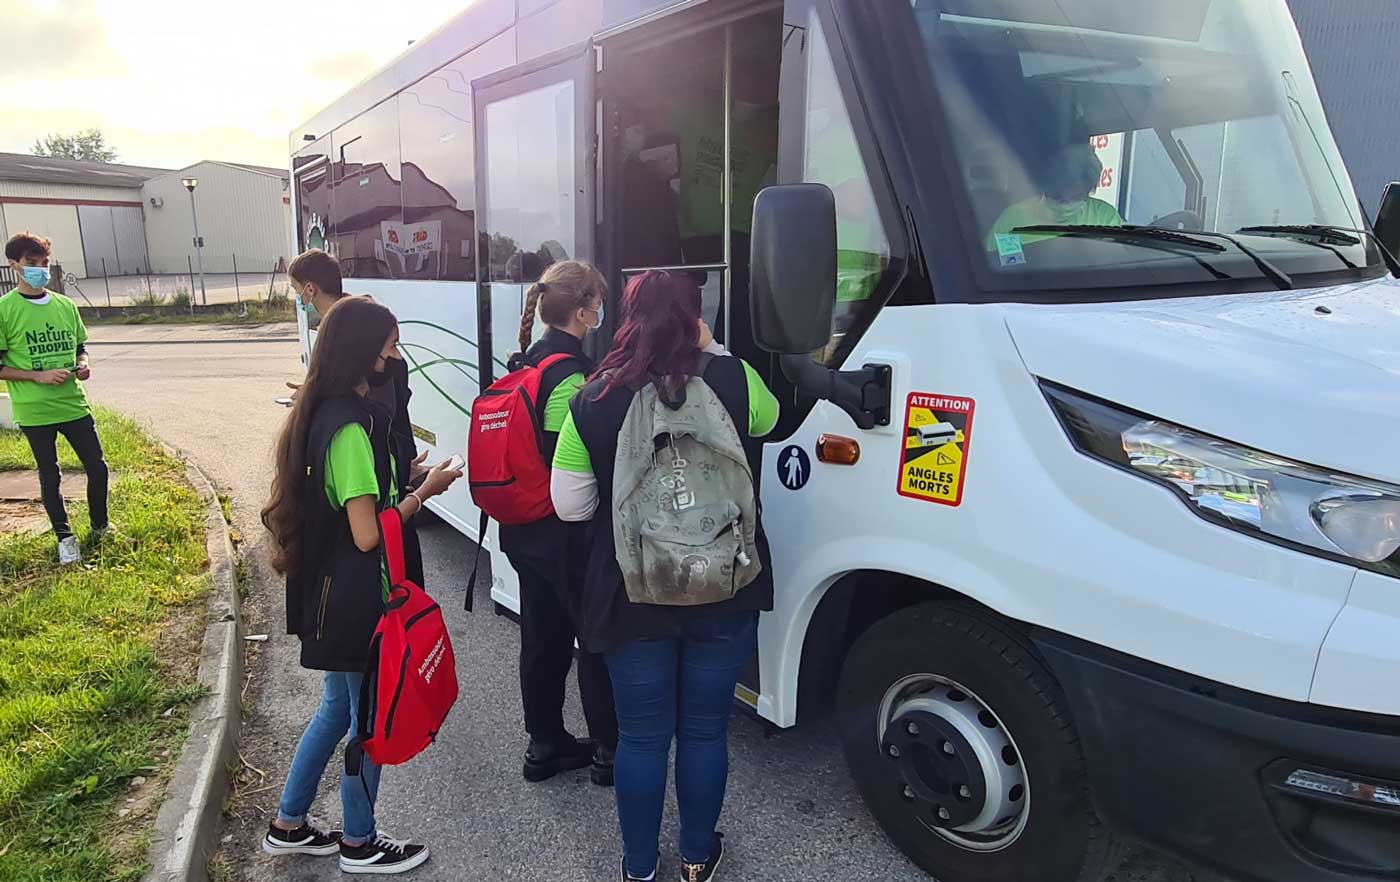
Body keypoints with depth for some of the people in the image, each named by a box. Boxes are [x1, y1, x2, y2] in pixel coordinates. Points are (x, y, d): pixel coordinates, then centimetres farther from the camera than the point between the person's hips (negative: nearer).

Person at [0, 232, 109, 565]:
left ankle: (100, 527, 27)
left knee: (97, 467, 6)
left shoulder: (65, 306, 5)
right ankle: (65, 537, 24)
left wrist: (83, 364, -4)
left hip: (74, 404, 3)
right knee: (50, 476, 9)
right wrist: (39, 376, -18)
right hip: (34, 412, -3)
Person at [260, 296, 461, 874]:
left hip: (329, 592, 9)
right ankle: (359, 844, 28)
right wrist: (425, 491, -15)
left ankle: (288, 826, 37)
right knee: (369, 717, 9)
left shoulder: (320, 413, 5)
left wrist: (406, 481, 10)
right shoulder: (352, 426, -24)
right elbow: (367, 533, -25)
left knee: (338, 705, 23)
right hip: (356, 598, -9)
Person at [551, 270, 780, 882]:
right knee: (704, 730, 18)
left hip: (631, 597, 0)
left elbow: (570, 506, -3)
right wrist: (710, 349, 11)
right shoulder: (733, 379, -12)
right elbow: (767, 419, 11)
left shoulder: (592, 400, -9)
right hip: (723, 595, 0)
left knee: (641, 736, 16)